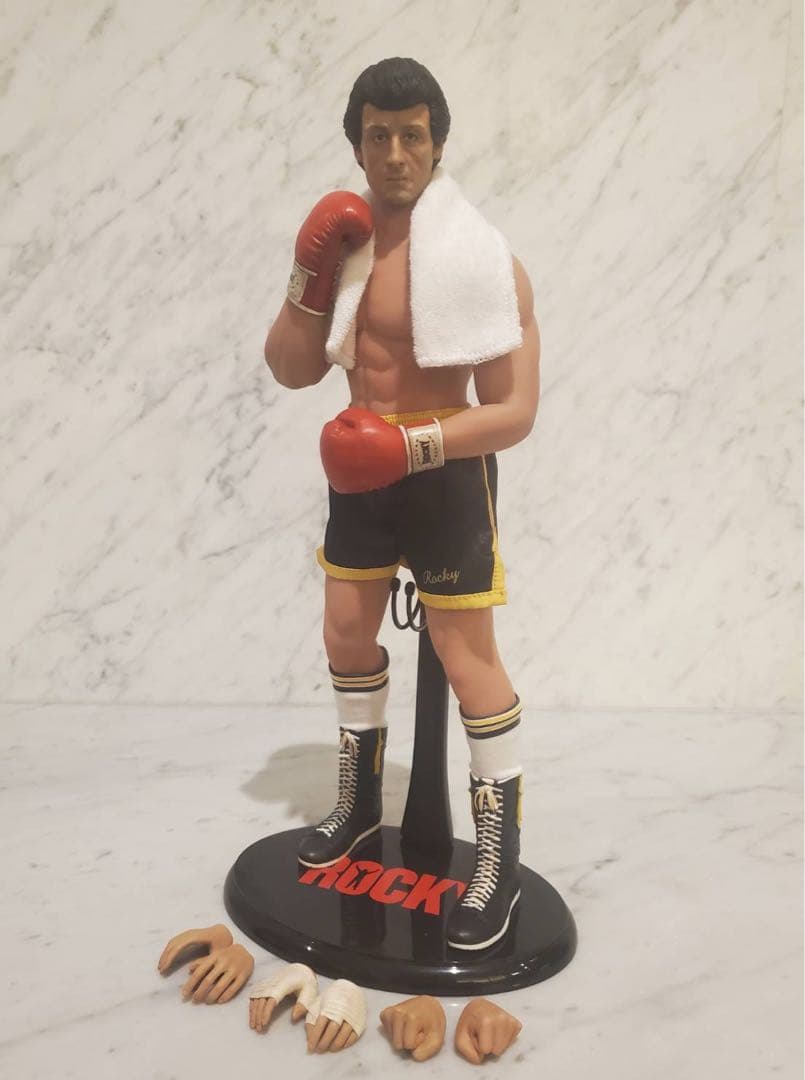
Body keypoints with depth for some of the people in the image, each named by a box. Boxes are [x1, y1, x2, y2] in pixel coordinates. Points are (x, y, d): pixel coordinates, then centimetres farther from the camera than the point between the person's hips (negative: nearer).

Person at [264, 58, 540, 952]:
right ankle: (359, 803, 39)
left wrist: (409, 446, -30)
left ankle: (500, 860, 15)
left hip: (444, 470, -6)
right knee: (347, 636, 16)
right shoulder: (344, 238, 3)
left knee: (466, 657, -3)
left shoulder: (477, 256, -16)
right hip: (363, 466, 7)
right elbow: (291, 373, 2)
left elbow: (515, 411, -19)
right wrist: (308, 278, -13)